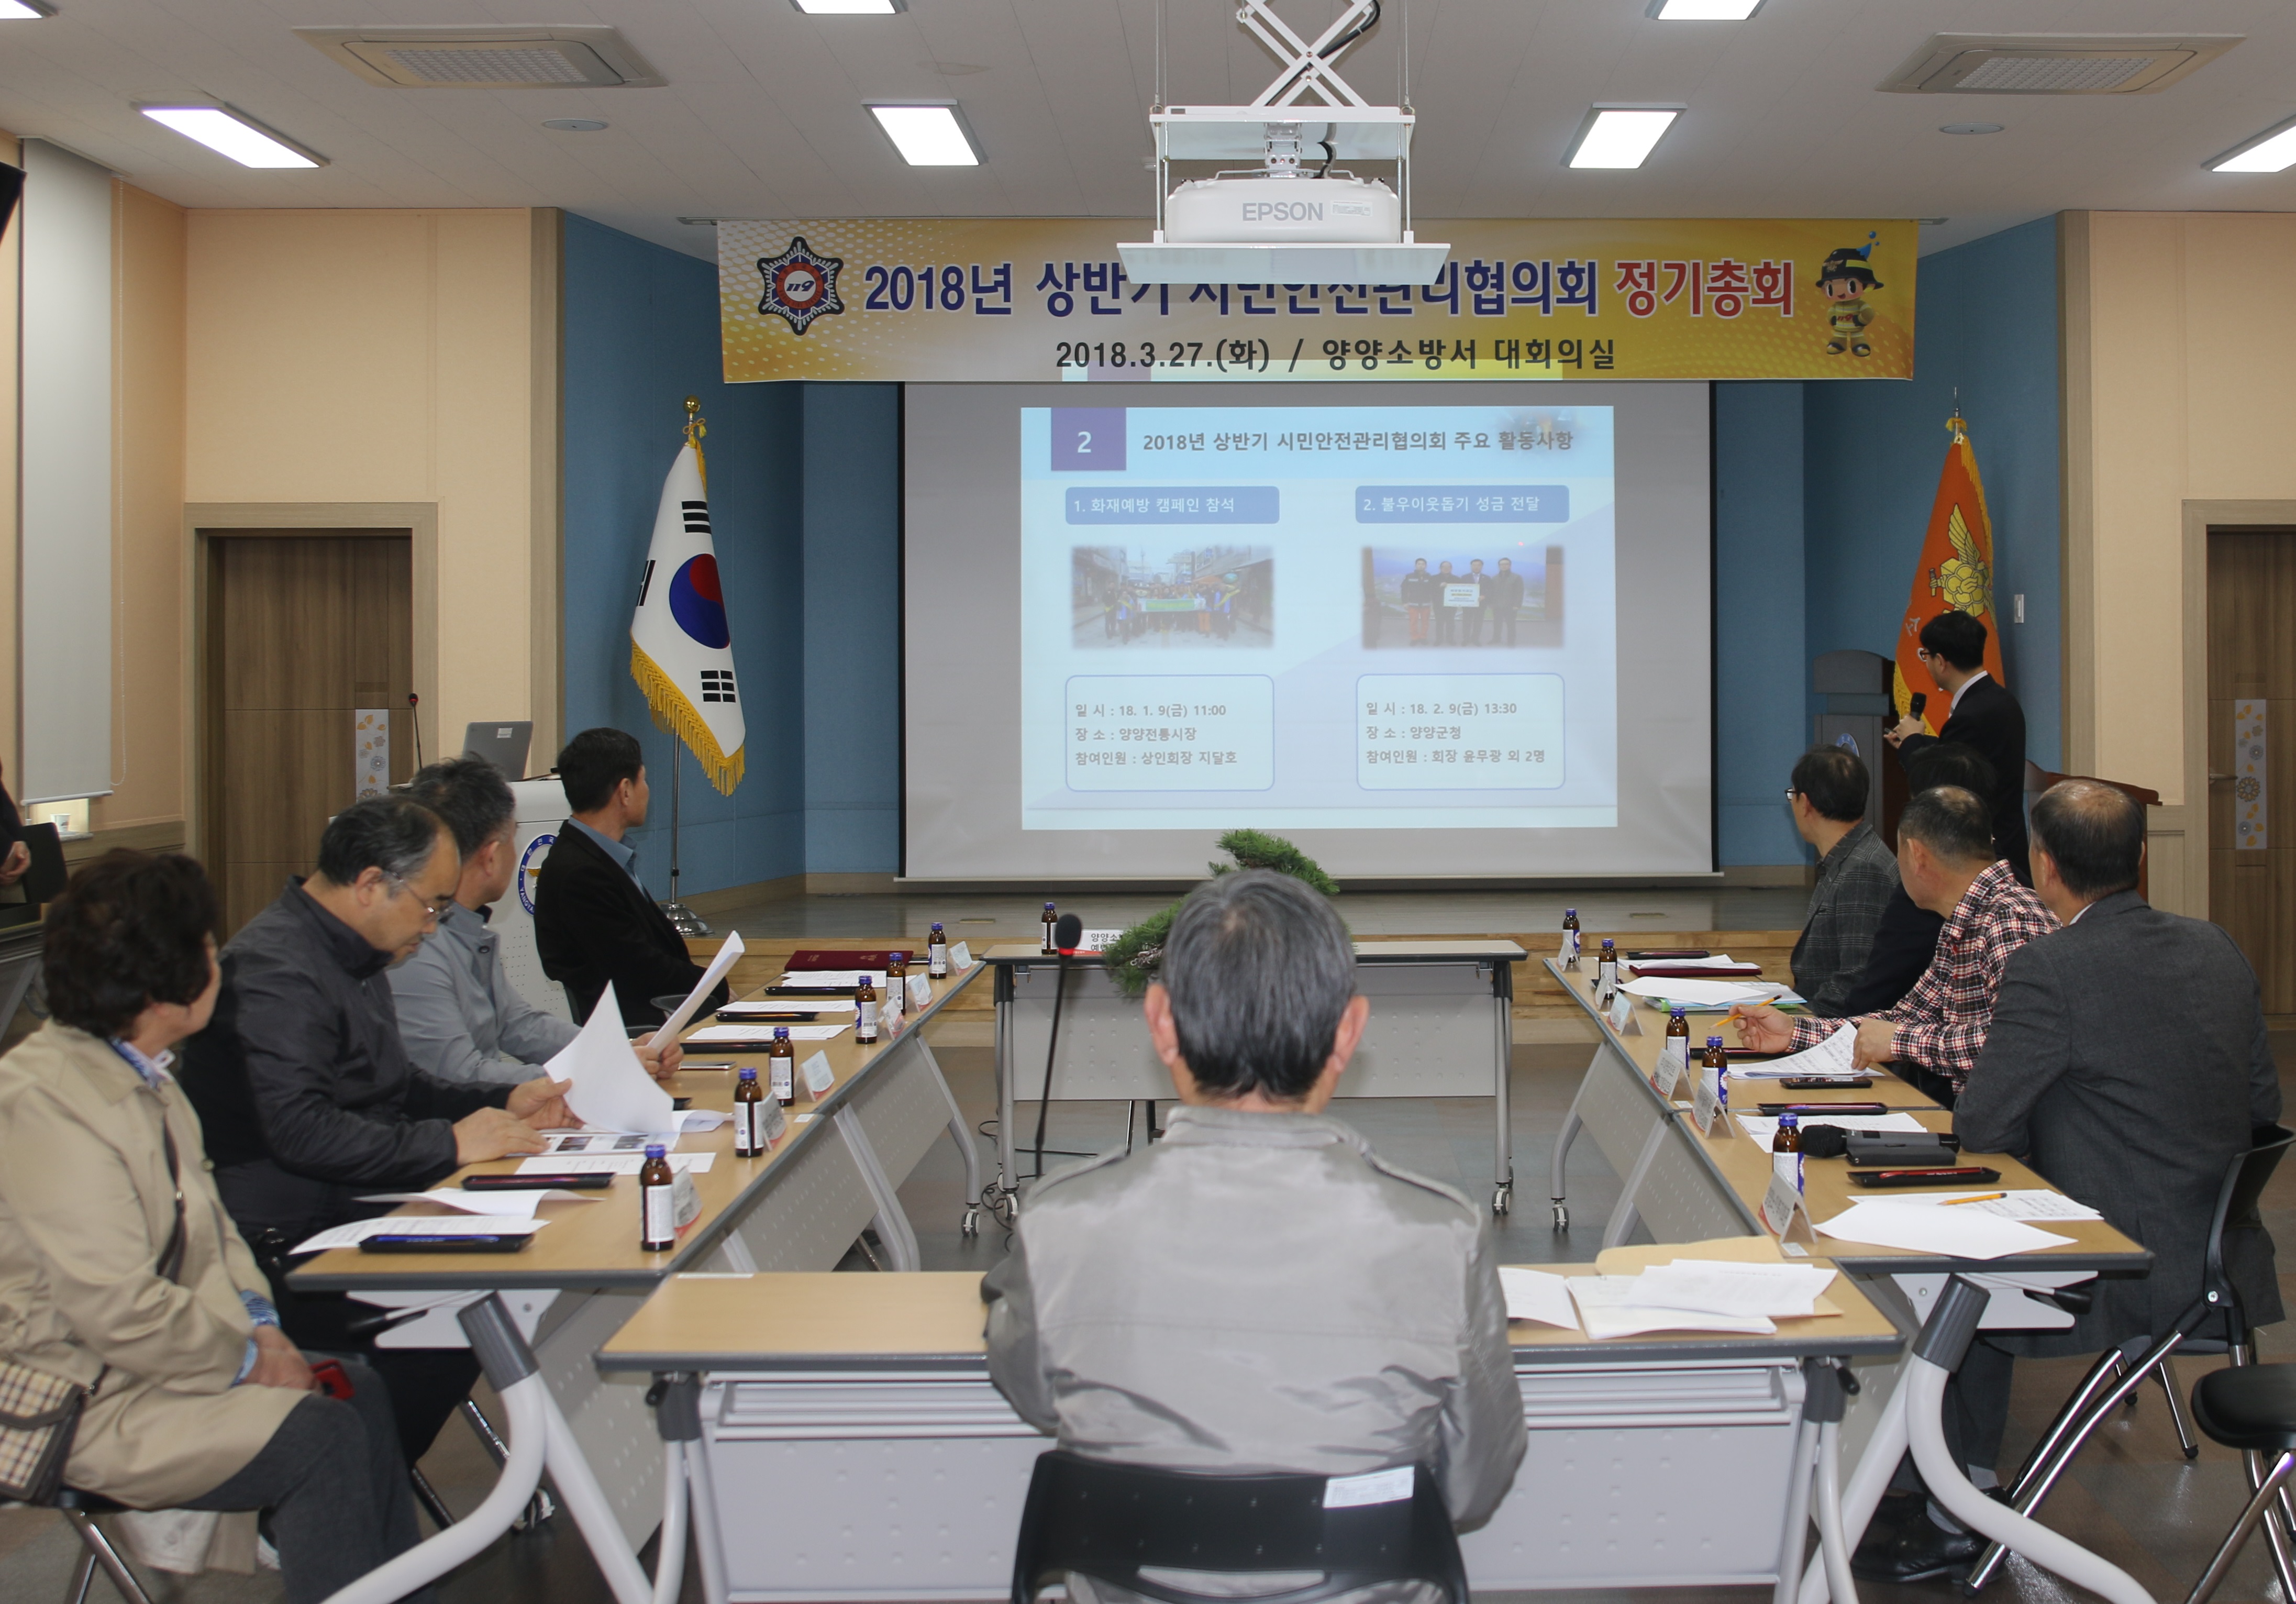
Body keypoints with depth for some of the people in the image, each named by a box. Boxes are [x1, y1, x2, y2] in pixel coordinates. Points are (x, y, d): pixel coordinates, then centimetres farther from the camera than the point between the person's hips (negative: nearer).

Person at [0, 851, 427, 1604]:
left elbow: (205, 1221, 15)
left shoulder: (145, 1077, 8)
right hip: (80, 1406, -10)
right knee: (321, 1436, -18)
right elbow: (118, 1311, -26)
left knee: (356, 1391, 1)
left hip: (146, 1363, 10)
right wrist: (246, 1357, -15)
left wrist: (258, 1324, 0)